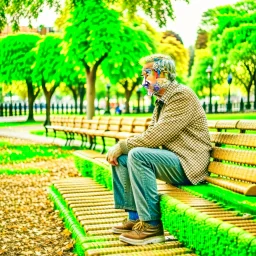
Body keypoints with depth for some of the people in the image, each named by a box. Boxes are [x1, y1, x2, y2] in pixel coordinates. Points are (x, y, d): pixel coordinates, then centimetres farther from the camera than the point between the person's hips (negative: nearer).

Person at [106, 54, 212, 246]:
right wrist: (120, 147, -3)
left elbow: (156, 137, -23)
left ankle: (152, 226, -23)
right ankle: (134, 217, 5)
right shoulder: (162, 100, 15)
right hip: (171, 159, 10)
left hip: (188, 165, -10)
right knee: (120, 158, 4)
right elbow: (150, 135, 14)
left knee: (138, 155, -29)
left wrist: (122, 146, -14)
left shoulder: (182, 95, -16)